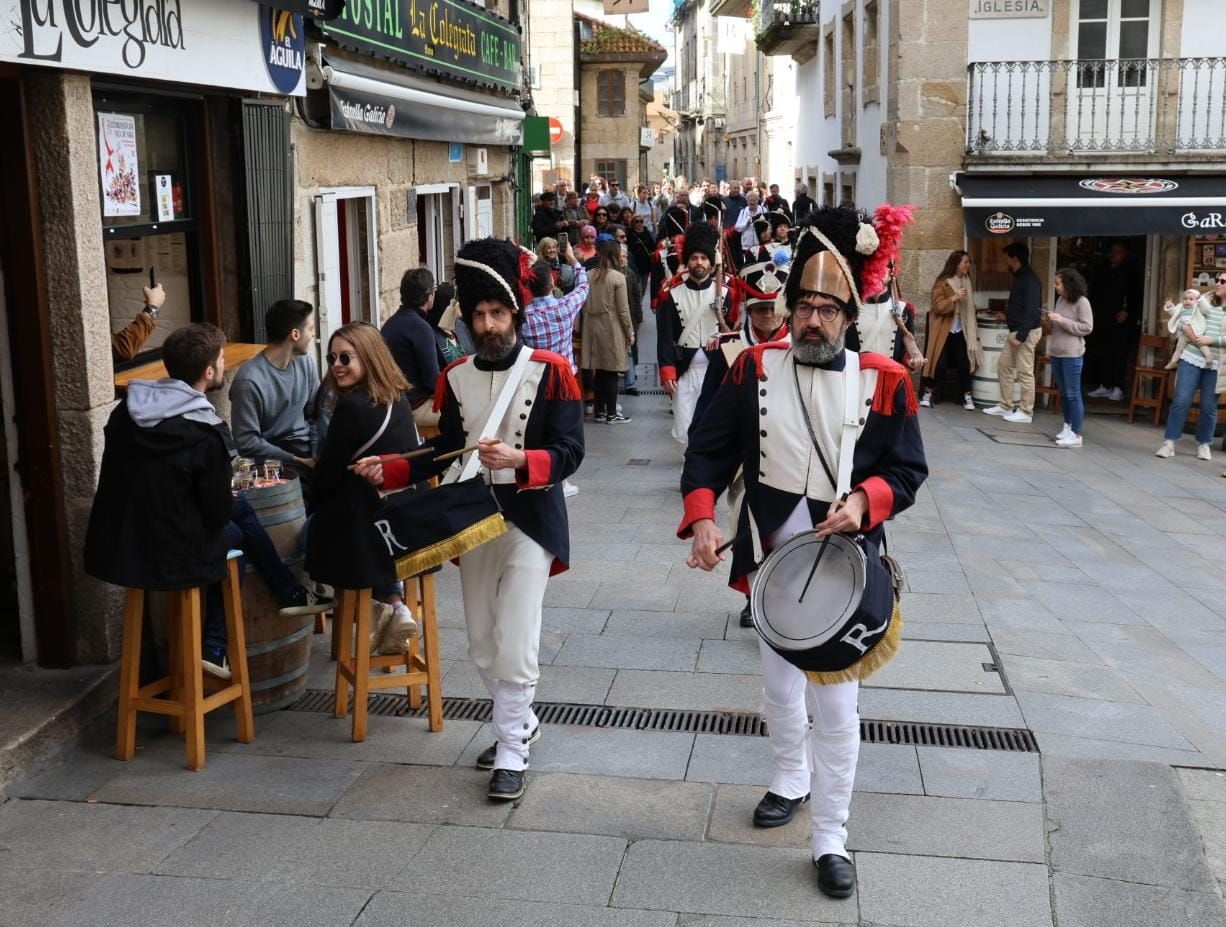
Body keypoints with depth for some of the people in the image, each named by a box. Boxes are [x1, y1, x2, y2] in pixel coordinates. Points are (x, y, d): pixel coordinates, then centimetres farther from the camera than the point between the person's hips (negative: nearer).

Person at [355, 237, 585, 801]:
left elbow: (569, 453, -12)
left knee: (514, 647, -8)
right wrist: (387, 471, -3)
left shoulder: (551, 372, -8)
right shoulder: (455, 378, 6)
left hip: (528, 522, -5)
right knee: (482, 647, 13)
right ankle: (520, 723, 36)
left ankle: (511, 753, 8)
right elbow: (444, 452, 10)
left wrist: (518, 459, -29)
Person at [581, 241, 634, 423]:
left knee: (599, 371, 11)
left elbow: (584, 305, 9)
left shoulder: (590, 276, 4)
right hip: (611, 328, -5)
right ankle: (611, 414, 5)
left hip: (593, 328, 5)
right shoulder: (618, 277, -10)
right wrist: (630, 333, 0)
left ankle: (599, 411, 17)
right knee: (611, 372, 1)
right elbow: (623, 309, -9)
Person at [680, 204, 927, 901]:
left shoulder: (885, 382, -8)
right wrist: (702, 518, -17)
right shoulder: (755, 368, -4)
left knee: (836, 708, 2)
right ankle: (792, 777, 47)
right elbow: (710, 451, -2)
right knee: (779, 688, 21)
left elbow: (907, 471, -3)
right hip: (770, 562, 3)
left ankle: (832, 839, 16)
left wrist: (864, 503, -23)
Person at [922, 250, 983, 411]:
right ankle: (927, 394, 8)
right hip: (944, 331, -5)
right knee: (940, 364, -6)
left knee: (964, 363, 0)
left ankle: (967, 397, 7)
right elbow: (937, 307, -16)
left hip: (960, 331, 5)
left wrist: (973, 331, 13)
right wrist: (954, 298, -27)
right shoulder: (942, 283, -10)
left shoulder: (966, 281, 10)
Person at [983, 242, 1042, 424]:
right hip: (1014, 331, 10)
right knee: (1004, 367, 14)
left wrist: (1021, 336, -24)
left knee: (1025, 372, -4)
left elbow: (1031, 311, -22)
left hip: (1026, 332, -10)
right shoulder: (1019, 277, 13)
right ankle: (1005, 406, 23)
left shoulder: (1030, 280, -17)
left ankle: (1026, 412, 2)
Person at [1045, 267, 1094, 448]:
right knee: (1063, 392, 14)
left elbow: (1087, 328, -14)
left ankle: (1076, 434, -5)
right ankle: (1068, 426, 25)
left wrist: (1062, 320, -19)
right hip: (1056, 352, 7)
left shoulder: (1082, 302, -10)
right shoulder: (1060, 300, 11)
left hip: (1072, 354, -7)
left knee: (1073, 394, -6)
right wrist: (1051, 320, 0)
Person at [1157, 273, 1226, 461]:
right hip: (1191, 358, 1)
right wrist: (1186, 327, -5)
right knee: (1181, 401, -4)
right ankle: (1169, 442, 1)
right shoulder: (1206, 301, 9)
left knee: (1209, 406, 5)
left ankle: (1203, 444, 22)